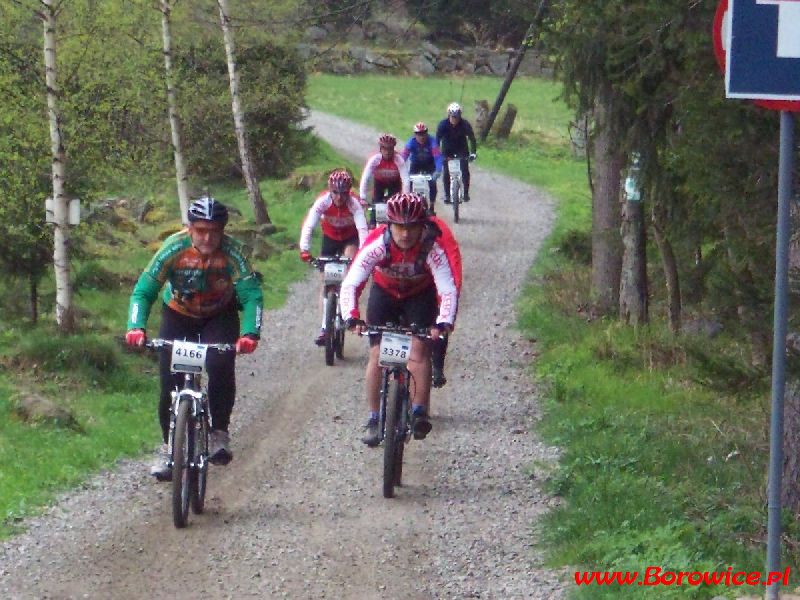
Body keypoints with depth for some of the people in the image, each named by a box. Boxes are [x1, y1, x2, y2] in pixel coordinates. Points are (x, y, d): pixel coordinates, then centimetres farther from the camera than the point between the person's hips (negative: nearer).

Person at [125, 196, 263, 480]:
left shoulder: (232, 252, -27)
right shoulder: (174, 247, -27)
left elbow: (251, 295, -32)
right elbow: (143, 291, -26)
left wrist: (250, 333, -49)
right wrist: (136, 328, -43)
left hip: (220, 316, -1)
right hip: (179, 315, 1)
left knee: (221, 366, -26)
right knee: (170, 380, -9)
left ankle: (219, 433, -10)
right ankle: (168, 445, 8)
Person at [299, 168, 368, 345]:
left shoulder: (354, 203, -30)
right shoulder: (323, 201, -28)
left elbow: (362, 228, -38)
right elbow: (308, 225, -35)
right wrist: (304, 250, -48)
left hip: (350, 237, -1)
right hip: (330, 237, 1)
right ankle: (324, 328, 3)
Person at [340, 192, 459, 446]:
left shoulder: (432, 247, -33)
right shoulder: (377, 244, -33)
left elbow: (448, 289, -36)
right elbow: (350, 284, -35)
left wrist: (443, 322, -53)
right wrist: (352, 317, -51)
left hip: (420, 295, -1)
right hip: (384, 293, 1)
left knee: (419, 348, -20)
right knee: (377, 353, -8)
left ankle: (419, 413, -19)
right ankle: (373, 419, 2)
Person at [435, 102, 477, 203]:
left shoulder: (465, 124, -23)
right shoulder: (443, 124, -23)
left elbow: (472, 138, -15)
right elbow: (437, 139, -17)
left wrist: (473, 152, -24)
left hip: (462, 149, 0)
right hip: (447, 150, 0)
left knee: (465, 171, -12)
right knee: (446, 172, -8)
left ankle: (466, 192, 2)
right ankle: (447, 194, 3)